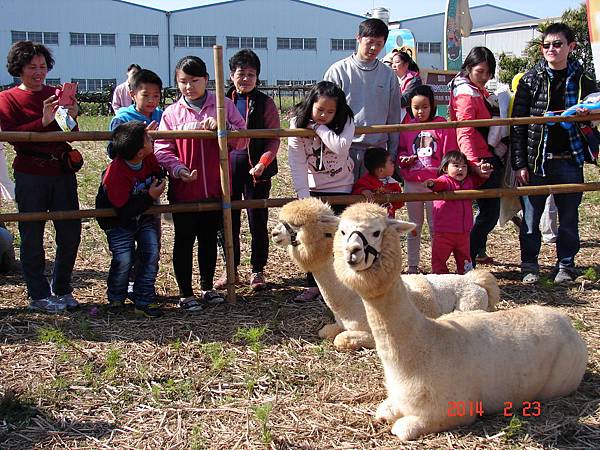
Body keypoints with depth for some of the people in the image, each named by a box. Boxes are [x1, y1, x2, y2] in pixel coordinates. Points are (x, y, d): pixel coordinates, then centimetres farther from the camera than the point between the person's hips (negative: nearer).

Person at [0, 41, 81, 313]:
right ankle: (39, 296, 10)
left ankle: (62, 290, 21)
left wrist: (71, 118, -13)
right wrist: (43, 121, -26)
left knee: (71, 233, 5)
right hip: (30, 176, -4)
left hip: (62, 172, 4)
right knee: (32, 236, 0)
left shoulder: (56, 94, 14)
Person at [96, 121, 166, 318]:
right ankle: (115, 298, 13)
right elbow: (124, 211, -30)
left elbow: (158, 173, 10)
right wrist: (150, 196, -31)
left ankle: (144, 302, 2)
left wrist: (160, 182, -14)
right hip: (119, 220, -6)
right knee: (124, 259, -16)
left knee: (151, 252, -8)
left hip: (144, 216, 6)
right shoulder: (115, 174, -34)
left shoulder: (149, 157, -14)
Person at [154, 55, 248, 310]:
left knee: (209, 239, 16)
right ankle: (185, 293, 20)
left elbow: (243, 141, -1)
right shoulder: (172, 113, -1)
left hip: (216, 189, 2)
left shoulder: (224, 106, 2)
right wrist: (178, 168, -21)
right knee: (184, 241, 8)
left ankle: (207, 288, 31)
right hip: (184, 191, -1)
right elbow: (161, 149, -4)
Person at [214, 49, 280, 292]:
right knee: (228, 220, 8)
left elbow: (274, 138, -3)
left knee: (258, 221, 4)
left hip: (256, 169, -2)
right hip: (228, 167, 2)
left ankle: (258, 270, 19)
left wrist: (263, 163, -16)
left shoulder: (265, 103, 0)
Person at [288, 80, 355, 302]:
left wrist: (319, 127, -28)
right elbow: (297, 162, -17)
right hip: (312, 187, 1)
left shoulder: (345, 120, -14)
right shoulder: (299, 123, -12)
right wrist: (303, 196, -24)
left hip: (341, 186, -1)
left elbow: (341, 147, -33)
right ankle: (313, 285, 11)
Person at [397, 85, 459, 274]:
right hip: (412, 183, 3)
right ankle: (412, 265, 18)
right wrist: (403, 158, -4)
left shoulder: (442, 126, -2)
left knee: (436, 226, 3)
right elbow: (400, 150, 18)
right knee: (414, 226, 11)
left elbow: (449, 155, -2)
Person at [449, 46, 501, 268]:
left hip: (488, 159, 10)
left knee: (488, 210, 21)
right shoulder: (467, 95, -17)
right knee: (489, 212, -8)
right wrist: (473, 162, -39)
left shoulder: (479, 91, 15)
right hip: (481, 161, -10)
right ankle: (467, 260, -5)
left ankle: (478, 251, 35)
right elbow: (465, 133, -27)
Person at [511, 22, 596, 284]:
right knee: (531, 216, 4)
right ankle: (529, 265, 18)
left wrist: (586, 115, -10)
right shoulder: (531, 80, 1)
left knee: (569, 216, 9)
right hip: (536, 161, -1)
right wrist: (519, 164, -8)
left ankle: (565, 264, 23)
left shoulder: (582, 80, 5)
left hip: (570, 161, 1)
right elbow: (518, 125, -2)